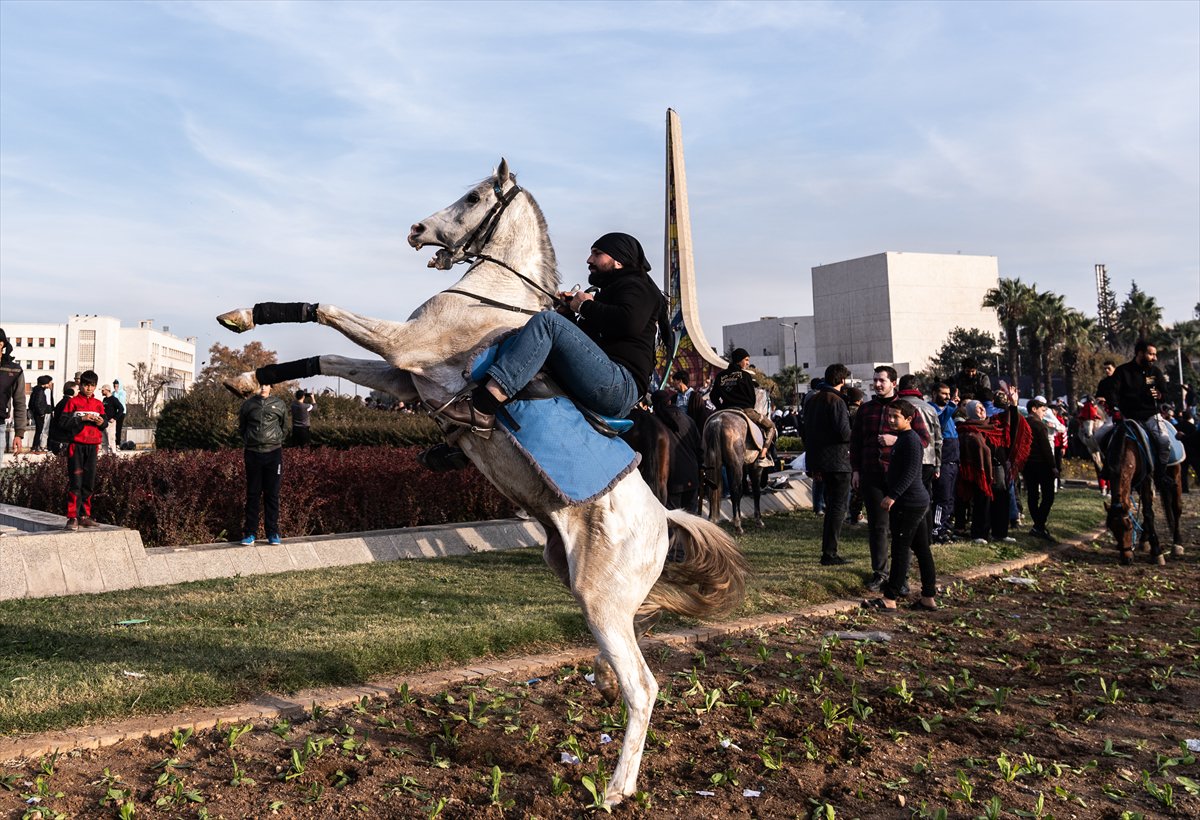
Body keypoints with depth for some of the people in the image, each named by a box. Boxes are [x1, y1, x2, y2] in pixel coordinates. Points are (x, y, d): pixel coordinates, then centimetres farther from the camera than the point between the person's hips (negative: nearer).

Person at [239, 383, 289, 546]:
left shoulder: (279, 404, 5)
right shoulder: (248, 404, 4)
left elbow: (284, 427, 16)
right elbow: (241, 427, 15)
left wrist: (277, 440, 7)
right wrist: (248, 441, 6)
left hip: (274, 453, 0)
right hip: (253, 453, 0)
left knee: (272, 494, 3)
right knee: (252, 494, 3)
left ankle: (273, 532, 9)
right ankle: (249, 532, 9)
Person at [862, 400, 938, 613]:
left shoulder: (911, 440, -15)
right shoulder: (901, 438, 16)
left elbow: (910, 473, -22)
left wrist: (892, 496, -25)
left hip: (909, 503, -10)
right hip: (917, 501, 10)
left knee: (900, 549, -6)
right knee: (922, 549, 11)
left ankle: (890, 599, -3)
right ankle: (929, 597, 16)